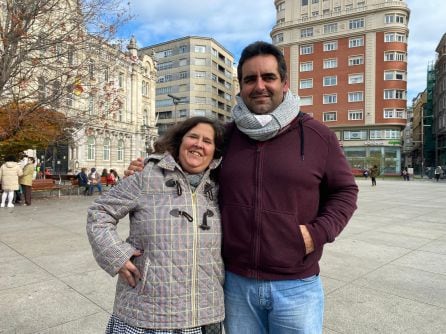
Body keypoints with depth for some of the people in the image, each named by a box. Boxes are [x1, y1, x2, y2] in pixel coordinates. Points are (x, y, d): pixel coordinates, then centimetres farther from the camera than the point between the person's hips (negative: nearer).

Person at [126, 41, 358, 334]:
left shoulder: (318, 135, -5)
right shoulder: (225, 135, 1)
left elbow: (345, 191, 5)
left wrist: (318, 232, -11)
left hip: (296, 287, -1)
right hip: (236, 282, 2)